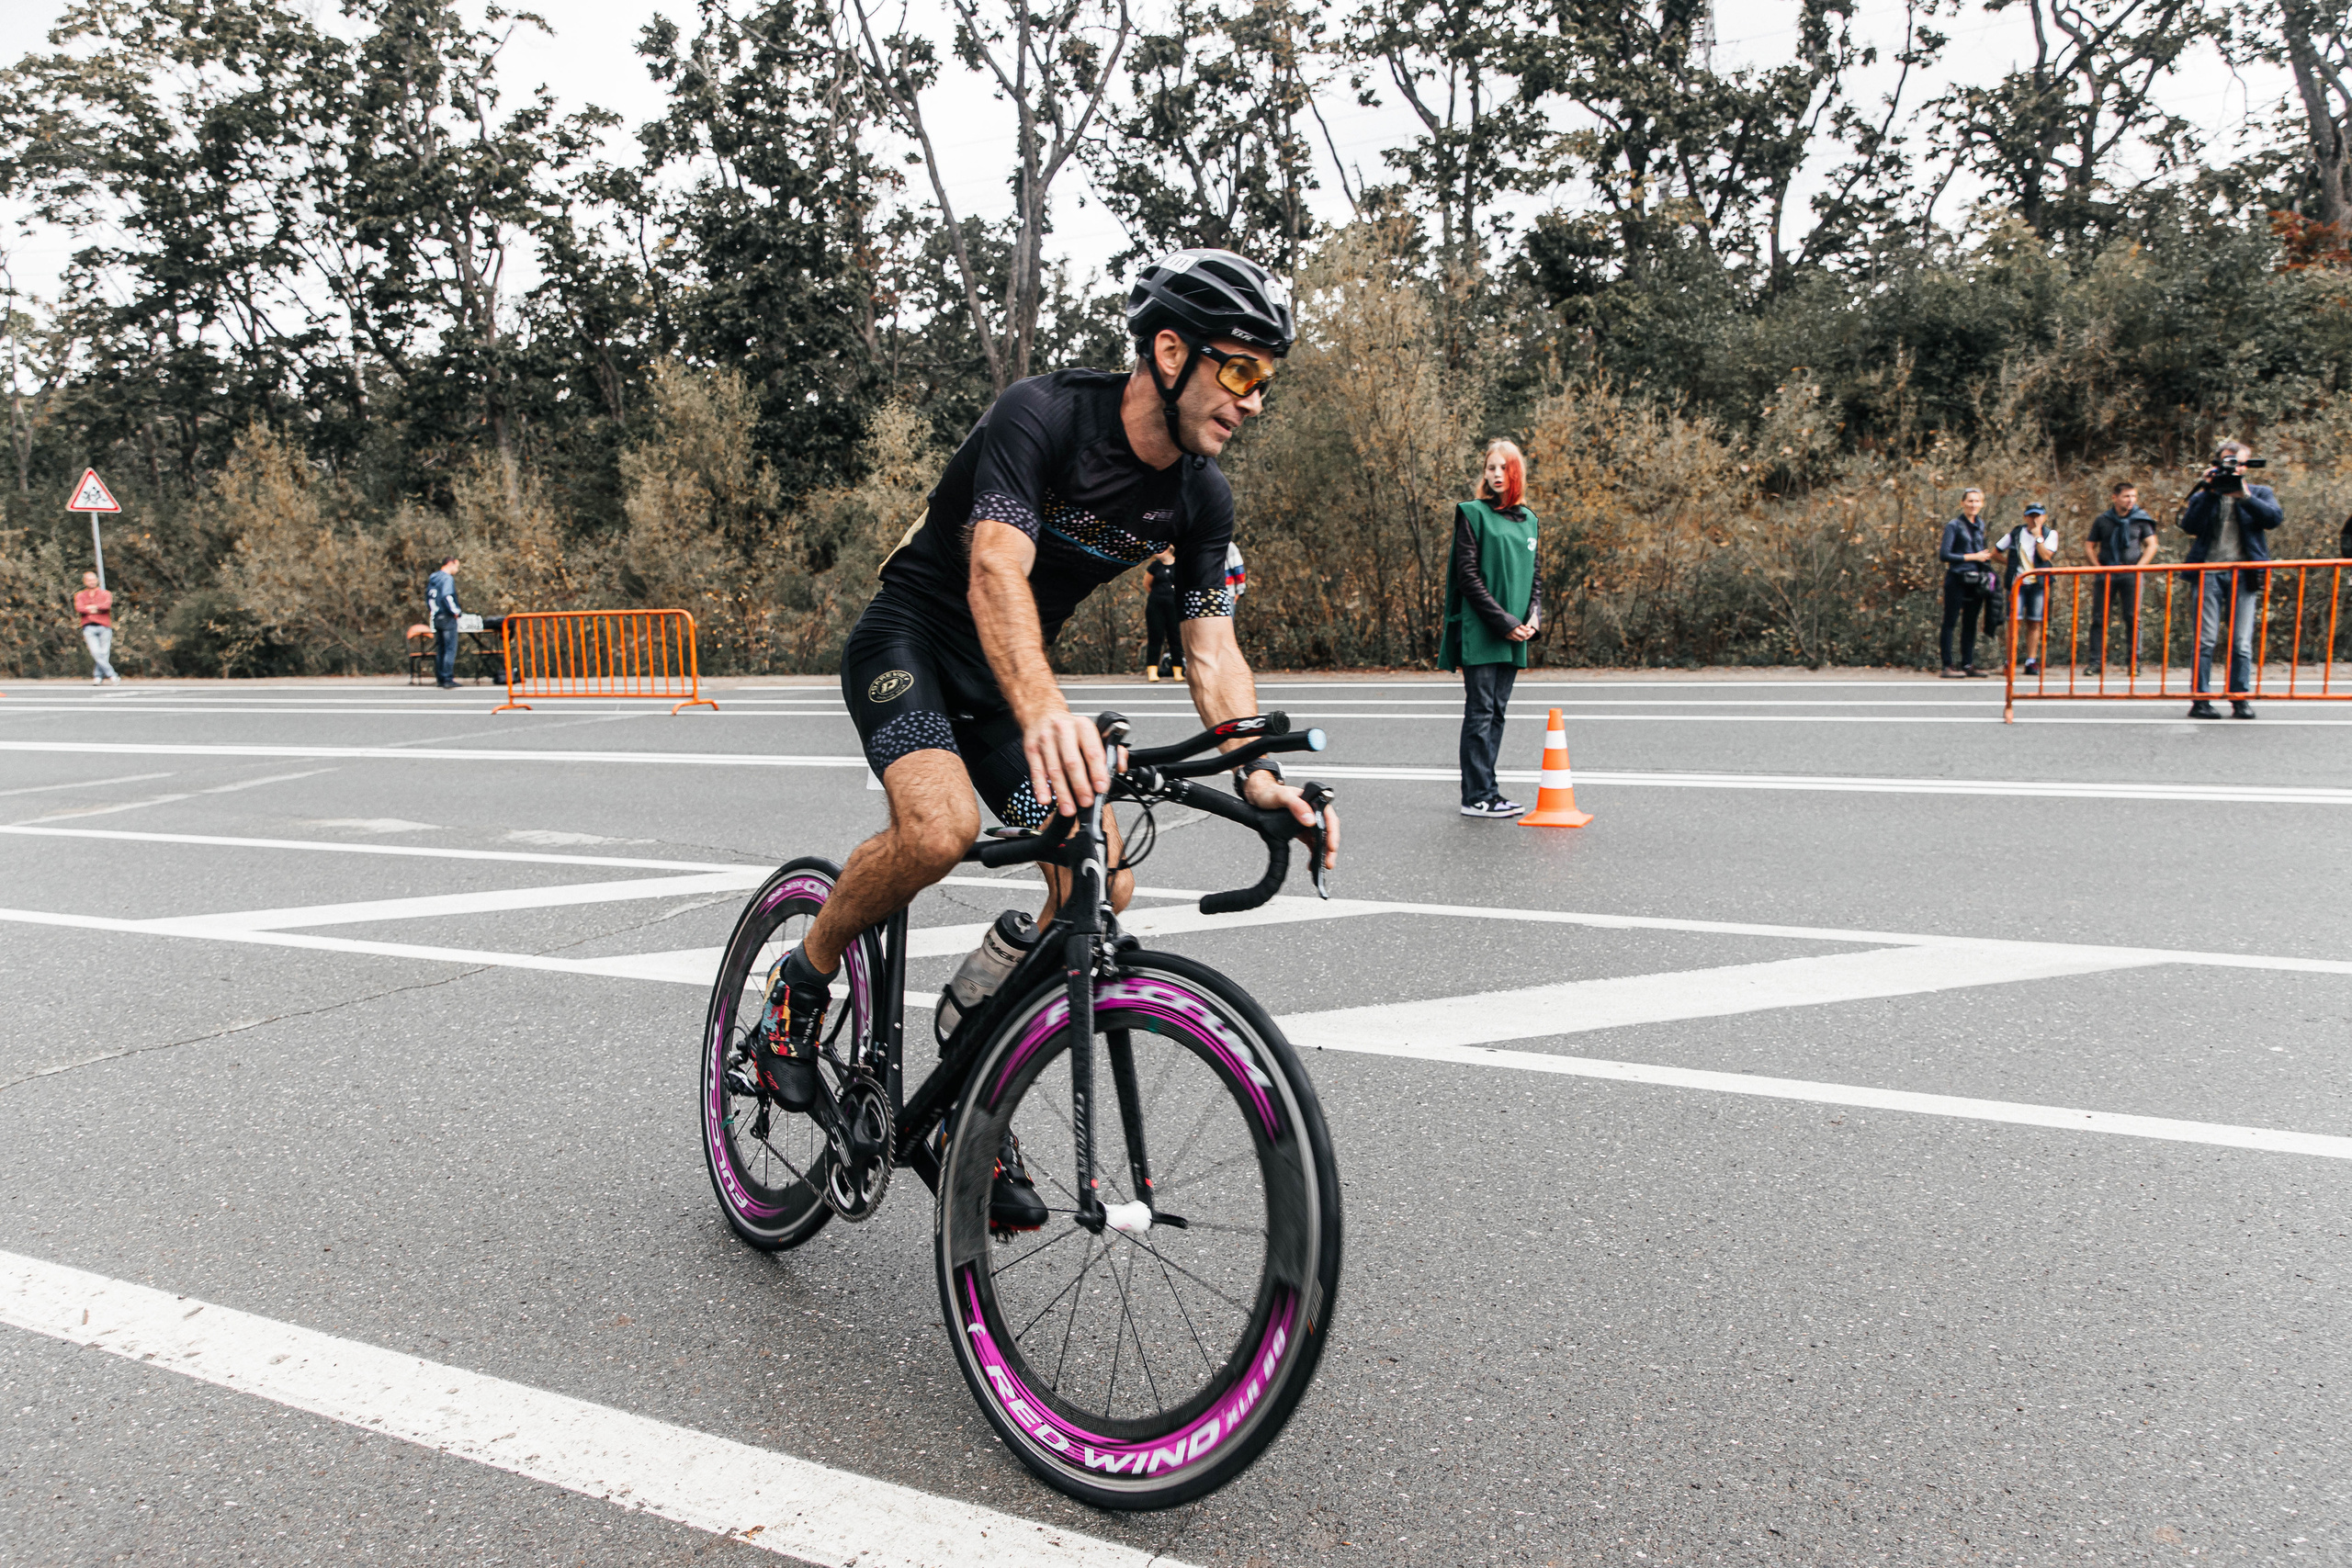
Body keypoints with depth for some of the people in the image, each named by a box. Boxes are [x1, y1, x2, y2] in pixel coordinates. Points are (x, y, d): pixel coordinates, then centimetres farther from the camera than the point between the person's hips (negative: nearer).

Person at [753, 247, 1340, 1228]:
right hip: (912, 638, -6)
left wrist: (1255, 770, -29)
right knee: (941, 826, -34)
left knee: (1103, 888, -11)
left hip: (1009, 675, 6)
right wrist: (1042, 711, -59)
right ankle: (803, 982, -4)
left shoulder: (1201, 499, -6)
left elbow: (1211, 643, -10)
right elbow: (997, 570, -40)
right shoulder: (1042, 415, -25)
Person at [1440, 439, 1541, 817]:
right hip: (1479, 633, -6)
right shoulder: (1472, 514, -3)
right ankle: (1477, 797, -1)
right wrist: (1504, 621, -14)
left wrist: (1533, 616, 0)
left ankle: (1485, 790, 14)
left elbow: (1535, 574, 18)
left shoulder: (1527, 520, 15)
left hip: (1514, 634, 6)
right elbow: (1468, 575, -9)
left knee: (1497, 711, 9)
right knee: (1480, 711, -5)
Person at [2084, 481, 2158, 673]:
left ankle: (2133, 661, 2)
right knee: (2099, 618, -2)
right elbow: (2089, 546, 12)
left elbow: (2151, 545, 7)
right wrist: (2098, 567, -1)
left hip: (2131, 575, -1)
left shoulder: (2141, 520, 7)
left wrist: (2138, 567, -5)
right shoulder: (2102, 520, 9)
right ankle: (2097, 661, 2)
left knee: (2133, 618, -3)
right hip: (2105, 575, 1)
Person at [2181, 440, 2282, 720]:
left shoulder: (2260, 493, 16)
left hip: (2244, 575, 1)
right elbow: (2189, 526, -2)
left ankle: (2241, 699, 2)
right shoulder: (2204, 496, 16)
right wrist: (2207, 492, -6)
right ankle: (2200, 699, -3)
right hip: (2209, 573, 0)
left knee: (2242, 642, -2)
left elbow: (2274, 518, -4)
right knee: (2205, 639, -5)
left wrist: (2244, 495, -11)